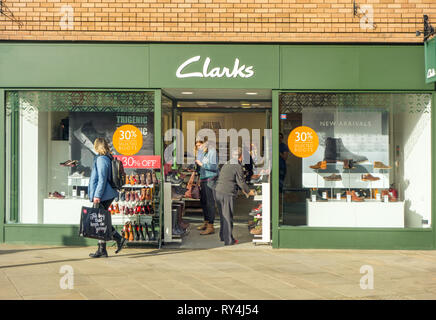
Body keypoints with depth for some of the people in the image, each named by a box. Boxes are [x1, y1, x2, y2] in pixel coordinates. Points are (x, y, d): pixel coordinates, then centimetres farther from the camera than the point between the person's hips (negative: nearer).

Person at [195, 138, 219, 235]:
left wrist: (202, 164, -16)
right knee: (203, 201, 12)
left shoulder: (211, 151, -10)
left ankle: (210, 226, -8)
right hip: (202, 179, 8)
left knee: (210, 202, -9)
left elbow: (214, 167, -18)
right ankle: (206, 222, 25)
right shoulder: (200, 152, 15)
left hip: (210, 179, -8)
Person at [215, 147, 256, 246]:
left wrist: (243, 190, 32)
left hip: (218, 192, 8)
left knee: (223, 215, 19)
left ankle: (223, 236, 29)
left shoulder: (226, 165, 19)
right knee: (228, 216, -2)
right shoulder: (238, 167, -8)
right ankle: (228, 240, 3)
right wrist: (248, 191, 9)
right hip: (228, 194, -8)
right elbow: (241, 182, -8)